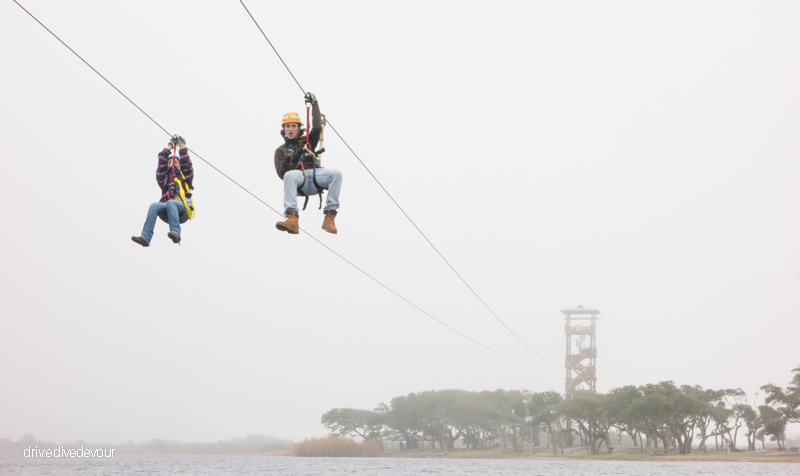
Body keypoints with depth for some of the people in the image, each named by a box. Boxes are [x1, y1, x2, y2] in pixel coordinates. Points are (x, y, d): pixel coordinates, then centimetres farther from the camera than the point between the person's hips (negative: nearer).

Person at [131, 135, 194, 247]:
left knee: (170, 203, -36)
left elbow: (186, 163, 16)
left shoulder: (185, 177, 28)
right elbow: (162, 162, 26)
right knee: (154, 206, -29)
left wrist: (182, 145, 23)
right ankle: (145, 237, -44)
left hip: (183, 210, -2)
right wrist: (169, 146, 35)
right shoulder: (164, 178, 32)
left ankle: (175, 233, -52)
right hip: (167, 213, 3)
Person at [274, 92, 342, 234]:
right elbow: (281, 173, 10)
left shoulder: (307, 141, 29)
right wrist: (287, 160, -10)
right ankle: (292, 219, -54)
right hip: (299, 180, -2)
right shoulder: (280, 150, 23)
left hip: (315, 175, 2)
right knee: (290, 175, -39)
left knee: (336, 173, -29)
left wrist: (315, 105, 14)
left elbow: (317, 128, 11)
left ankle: (329, 218, -35)